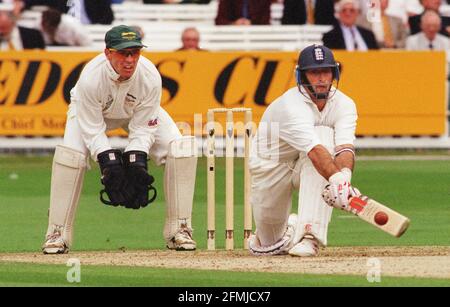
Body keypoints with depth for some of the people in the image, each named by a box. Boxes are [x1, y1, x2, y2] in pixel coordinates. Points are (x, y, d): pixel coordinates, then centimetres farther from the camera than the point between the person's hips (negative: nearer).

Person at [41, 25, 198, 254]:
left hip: (138, 111, 2)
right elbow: (93, 130, -29)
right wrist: (108, 162, -40)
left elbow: (142, 129, -23)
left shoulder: (150, 78, -33)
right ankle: (57, 234, -15)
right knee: (69, 153, -29)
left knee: (180, 148, -19)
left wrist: (136, 161, -36)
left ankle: (179, 229, -8)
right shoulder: (90, 79, -38)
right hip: (94, 113, -2)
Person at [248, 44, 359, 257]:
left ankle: (309, 235, -35)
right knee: (268, 244, -3)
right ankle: (288, 229, 41)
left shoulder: (344, 104, -17)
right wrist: (335, 179, -63)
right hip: (271, 166, -3)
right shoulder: (291, 105, -32)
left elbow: (345, 149, -33)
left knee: (324, 134, -32)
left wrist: (344, 175, -55)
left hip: (306, 168, 3)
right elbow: (315, 150, -46)